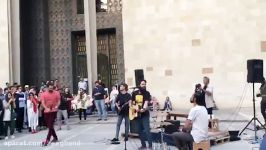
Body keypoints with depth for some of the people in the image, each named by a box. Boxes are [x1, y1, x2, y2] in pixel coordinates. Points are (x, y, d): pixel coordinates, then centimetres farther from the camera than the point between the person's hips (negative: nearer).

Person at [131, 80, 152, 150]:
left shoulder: (147, 93, -5)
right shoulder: (134, 93, 7)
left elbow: (146, 102, -19)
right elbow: (133, 103, 11)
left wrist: (143, 109, -38)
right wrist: (136, 108, -10)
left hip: (145, 114, -5)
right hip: (137, 114, 5)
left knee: (147, 130, -12)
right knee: (140, 130, 10)